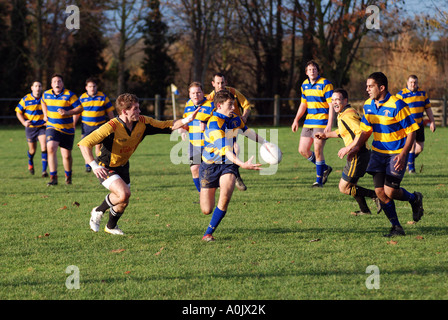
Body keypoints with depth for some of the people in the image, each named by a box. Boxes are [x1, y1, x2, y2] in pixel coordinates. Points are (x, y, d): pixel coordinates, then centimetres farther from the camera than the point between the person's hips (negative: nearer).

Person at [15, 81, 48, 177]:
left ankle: (44, 170, -15)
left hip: (42, 126, 0)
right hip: (30, 127, 0)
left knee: (44, 147, -18)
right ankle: (30, 163, 45)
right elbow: (18, 112, 3)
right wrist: (24, 122, -12)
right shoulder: (25, 99, -5)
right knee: (32, 149, 10)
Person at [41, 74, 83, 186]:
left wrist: (67, 113, -21)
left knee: (67, 155, 6)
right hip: (52, 127, 2)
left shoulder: (69, 95, -10)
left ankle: (68, 176, 34)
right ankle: (53, 177, -19)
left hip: (67, 129, -2)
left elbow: (80, 108, -9)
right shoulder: (46, 94, 4)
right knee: (51, 149, -22)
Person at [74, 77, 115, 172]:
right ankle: (88, 164, 17)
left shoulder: (103, 97, -1)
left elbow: (110, 111, 6)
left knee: (98, 145, -6)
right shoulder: (82, 98, 3)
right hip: (86, 125, 1)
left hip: (99, 125, -1)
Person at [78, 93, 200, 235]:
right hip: (106, 168, -7)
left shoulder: (142, 122, -13)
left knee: (123, 201, 14)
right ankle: (99, 211, 0)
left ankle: (111, 226, 43)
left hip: (122, 166, 7)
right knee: (124, 193, -27)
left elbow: (166, 126, -2)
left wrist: (186, 120, -17)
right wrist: (94, 166, -43)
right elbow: (84, 144, -32)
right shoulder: (111, 127, -32)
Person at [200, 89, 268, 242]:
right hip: (210, 165, -5)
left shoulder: (235, 119, 1)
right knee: (207, 210, -2)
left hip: (228, 165, 5)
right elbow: (224, 149, -34)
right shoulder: (214, 123, -23)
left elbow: (248, 132, 22)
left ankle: (208, 233, -11)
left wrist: (265, 143, 15)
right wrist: (242, 164, -46)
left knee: (226, 195, -26)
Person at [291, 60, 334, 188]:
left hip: (321, 123, -7)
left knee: (318, 150, -9)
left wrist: (329, 124, -19)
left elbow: (332, 105, -12)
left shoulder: (325, 84, -10)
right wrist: (296, 120, 16)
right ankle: (325, 168, 24)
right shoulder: (304, 85, 11)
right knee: (302, 150, 5)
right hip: (308, 122, 7)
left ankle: (319, 180, 5)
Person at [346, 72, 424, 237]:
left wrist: (403, 154, -23)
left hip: (397, 153, -6)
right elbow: (366, 130, 18)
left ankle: (414, 199, 20)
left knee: (390, 191, -12)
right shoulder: (368, 106, 3)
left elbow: (411, 131, -15)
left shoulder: (397, 105, -18)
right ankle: (396, 227, 8)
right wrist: (357, 146, 1)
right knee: (380, 191, -3)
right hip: (378, 152, 6)